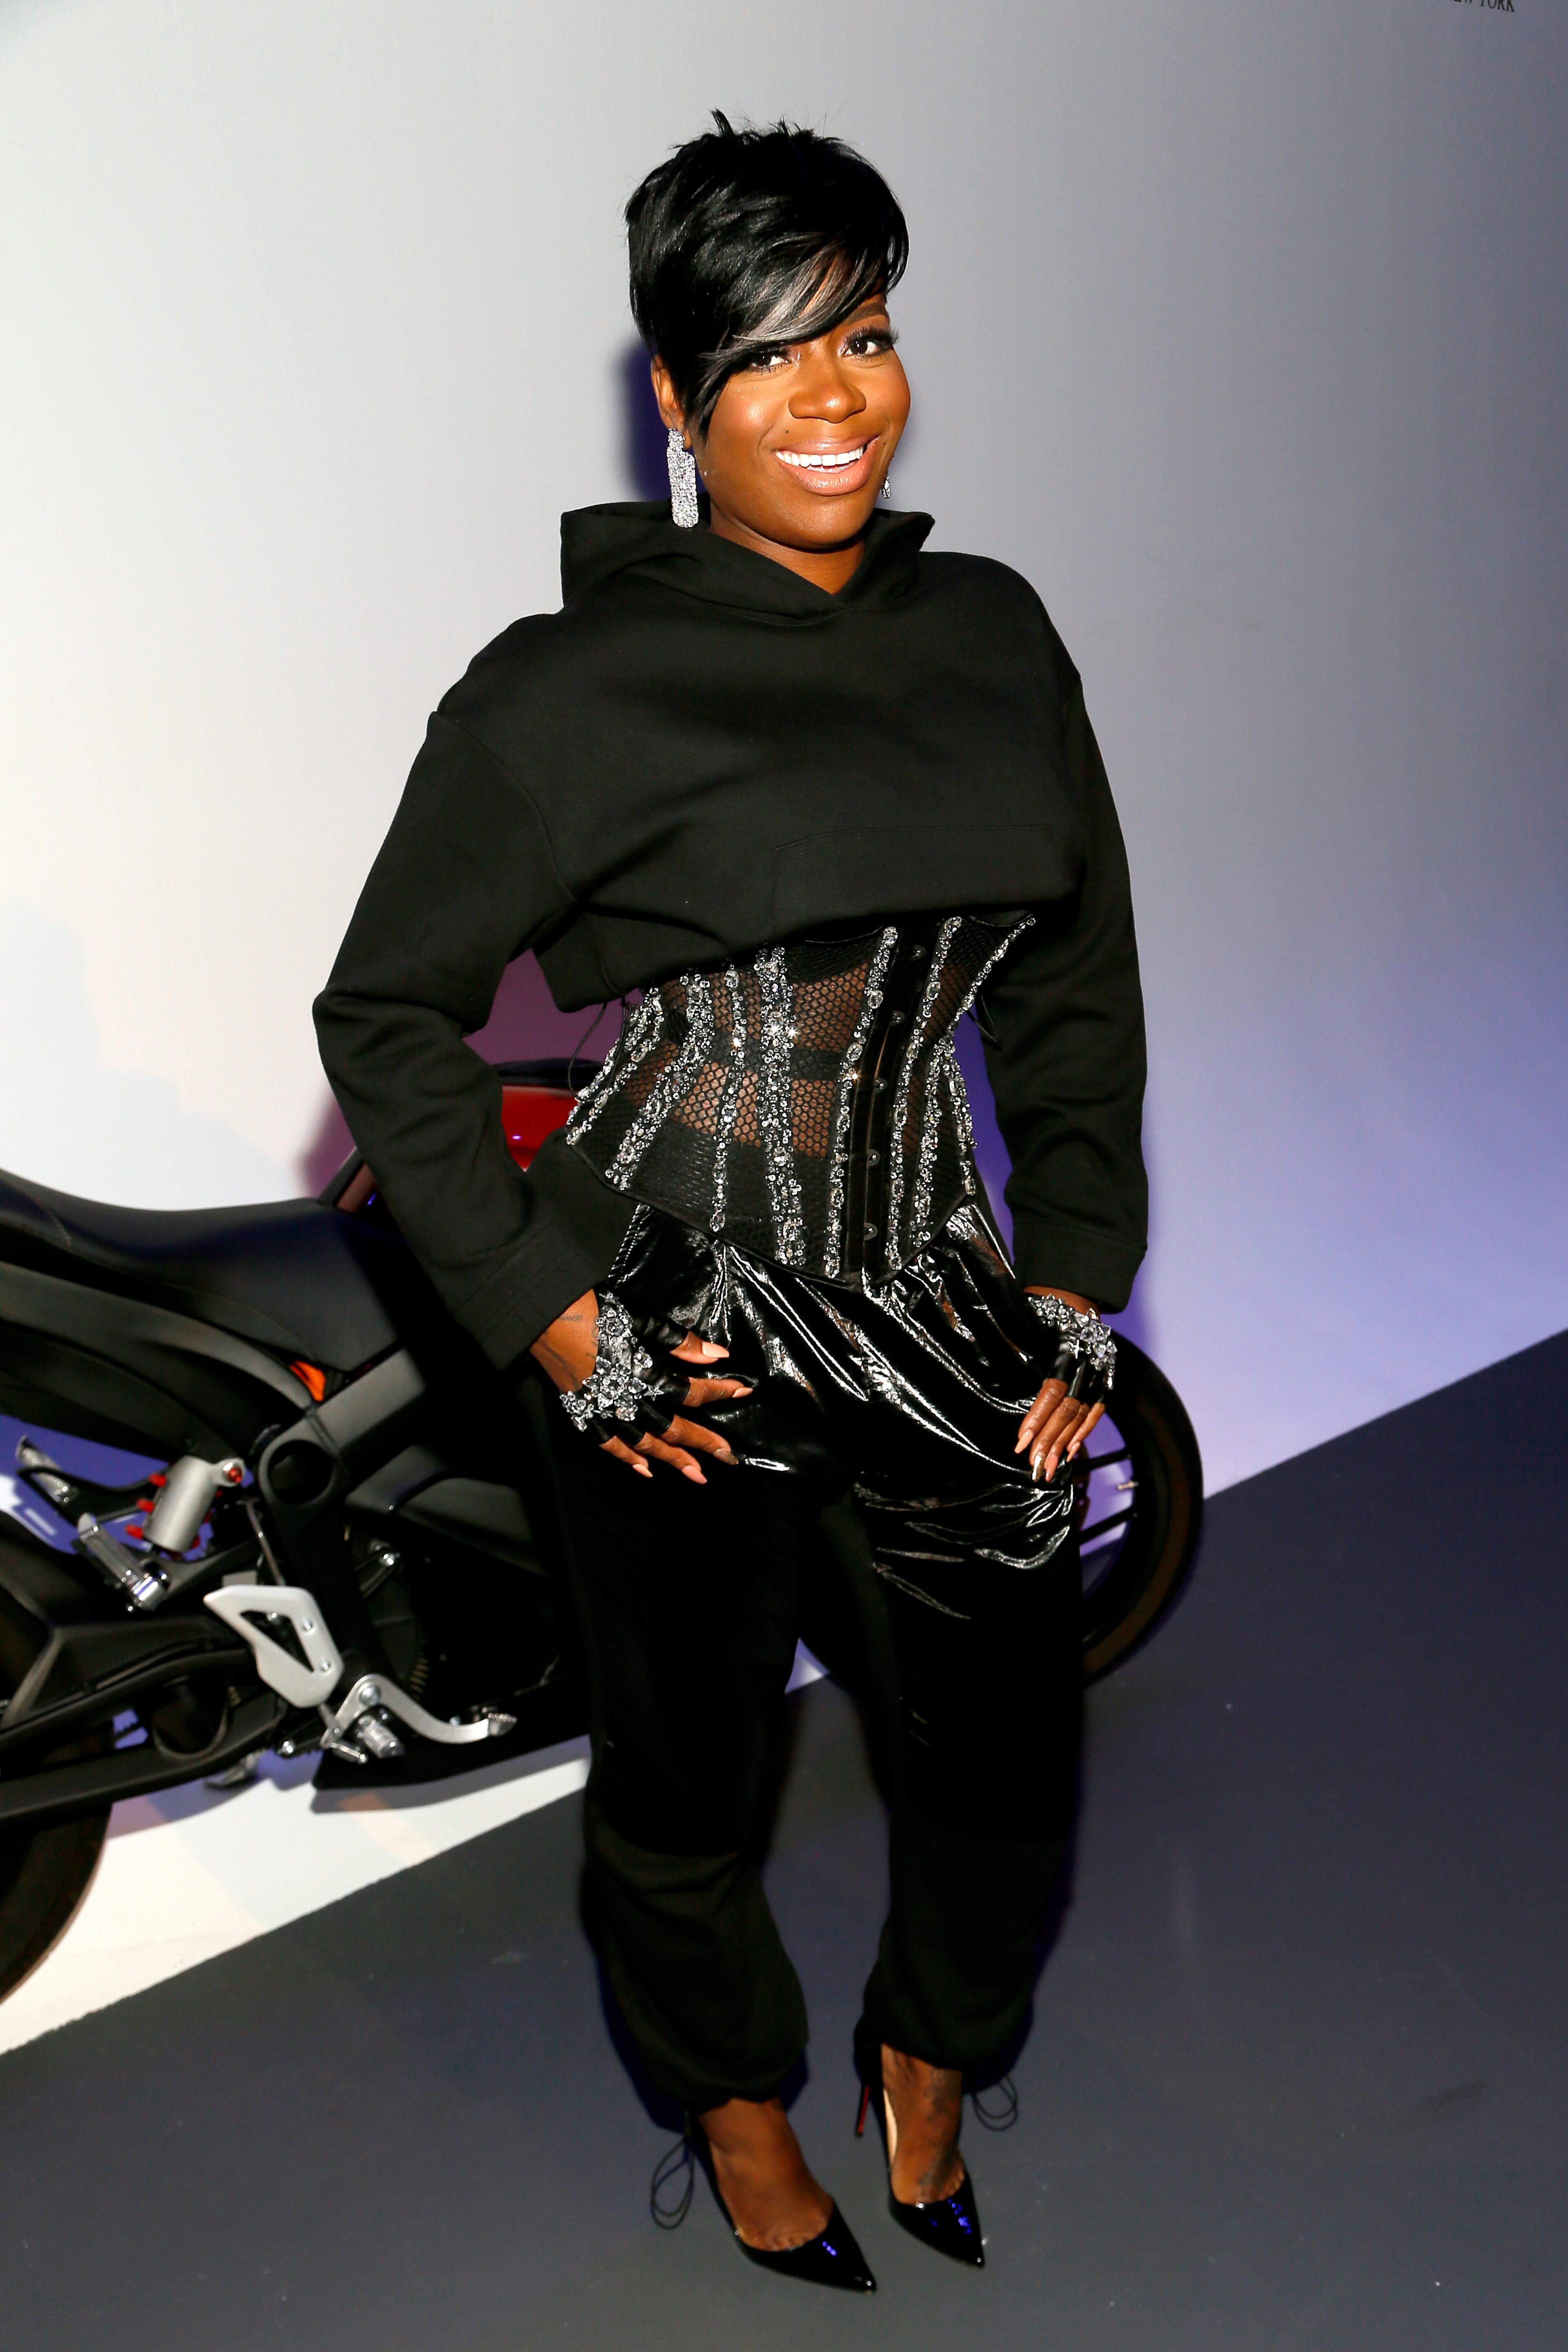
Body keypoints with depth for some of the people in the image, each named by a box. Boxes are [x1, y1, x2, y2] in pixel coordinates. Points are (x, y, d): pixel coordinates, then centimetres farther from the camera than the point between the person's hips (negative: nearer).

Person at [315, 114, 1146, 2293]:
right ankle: (736, 2091, 48)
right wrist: (545, 1313, -10)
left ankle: (929, 2049, 50)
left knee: (1007, 1746, 18)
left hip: (950, 1299, 4)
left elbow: (1079, 992, 10)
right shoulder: (569, 690, -10)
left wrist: (1075, 1289, 5)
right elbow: (385, 1013, -5)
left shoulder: (995, 637, 4)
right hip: (683, 1330, -4)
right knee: (688, 1768, 15)